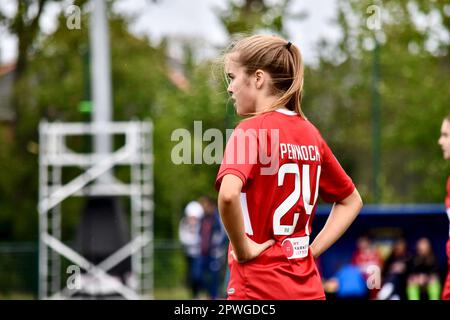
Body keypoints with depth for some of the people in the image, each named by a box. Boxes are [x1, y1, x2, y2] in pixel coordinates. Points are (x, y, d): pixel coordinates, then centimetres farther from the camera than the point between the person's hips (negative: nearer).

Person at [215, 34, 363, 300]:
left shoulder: (251, 131, -10)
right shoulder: (310, 133, 11)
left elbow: (229, 195, -29)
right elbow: (351, 201, 22)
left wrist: (243, 247, -15)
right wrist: (310, 250, 14)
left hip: (259, 289, -7)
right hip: (308, 288, 7)